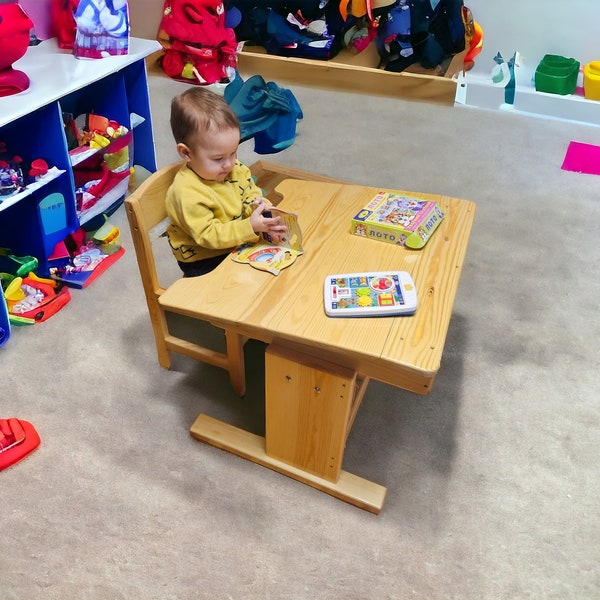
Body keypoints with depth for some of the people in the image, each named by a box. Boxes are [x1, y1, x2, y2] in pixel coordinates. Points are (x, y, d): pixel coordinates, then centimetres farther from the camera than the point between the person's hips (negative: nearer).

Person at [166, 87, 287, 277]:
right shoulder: (187, 193, -27)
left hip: (238, 246, 7)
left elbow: (250, 194, 5)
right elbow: (208, 235, -26)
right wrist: (250, 227, -35)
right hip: (204, 264, -7)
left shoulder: (235, 168, -5)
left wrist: (261, 207, -19)